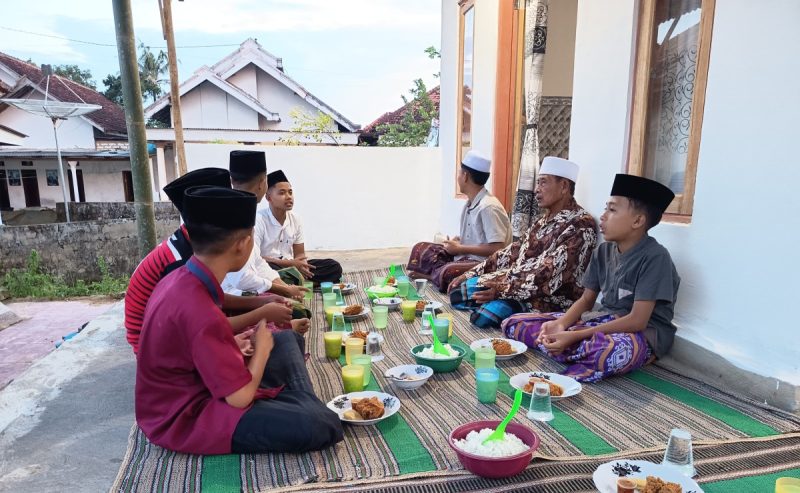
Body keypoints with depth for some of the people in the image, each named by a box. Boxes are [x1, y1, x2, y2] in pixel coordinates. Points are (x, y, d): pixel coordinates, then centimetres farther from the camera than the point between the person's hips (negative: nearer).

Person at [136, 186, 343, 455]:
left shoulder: (180, 280, -2)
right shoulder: (198, 310, -31)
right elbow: (240, 398, -26)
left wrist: (234, 346, -1)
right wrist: (262, 349, -9)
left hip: (188, 390, 10)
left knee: (287, 339, 17)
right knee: (318, 426, -29)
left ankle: (296, 408, 3)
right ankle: (305, 412, 0)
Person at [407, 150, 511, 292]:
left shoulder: (488, 207, -19)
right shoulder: (470, 203, 9)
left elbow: (497, 249, -25)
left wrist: (459, 248, -17)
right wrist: (456, 242, -4)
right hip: (466, 256, 9)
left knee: (447, 274, -35)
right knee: (421, 249, 7)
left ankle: (434, 275, -4)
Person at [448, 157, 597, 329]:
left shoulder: (582, 226, -14)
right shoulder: (544, 220, 15)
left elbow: (551, 272, -24)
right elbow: (514, 252, 14)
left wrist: (504, 289, -29)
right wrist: (471, 274, 5)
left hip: (553, 300, -9)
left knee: (486, 314, -31)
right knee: (459, 291, -4)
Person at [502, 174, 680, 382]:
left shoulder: (655, 257, -16)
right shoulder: (604, 251, 5)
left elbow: (637, 321, -22)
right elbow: (586, 301, 7)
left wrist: (575, 336, -26)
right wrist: (560, 324, -15)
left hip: (642, 333, -7)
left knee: (612, 351, -47)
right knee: (513, 323, -4)